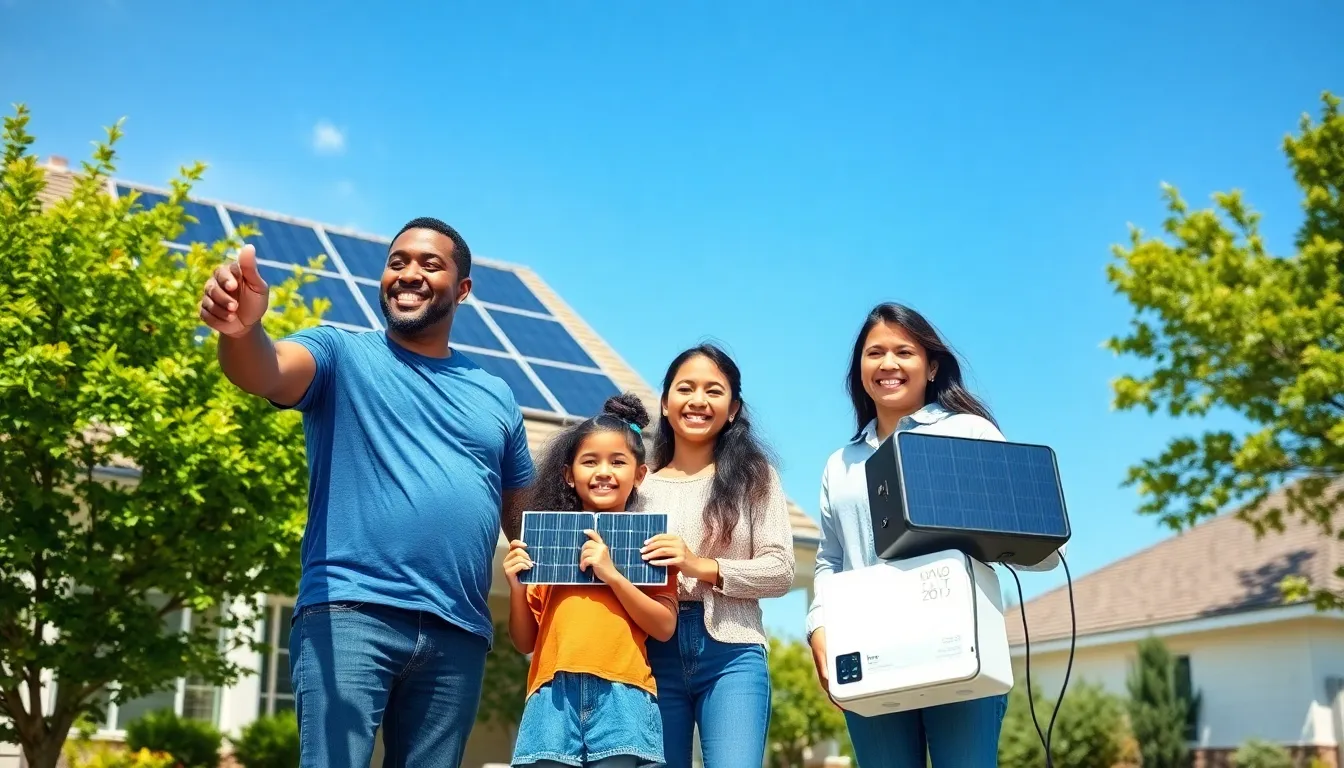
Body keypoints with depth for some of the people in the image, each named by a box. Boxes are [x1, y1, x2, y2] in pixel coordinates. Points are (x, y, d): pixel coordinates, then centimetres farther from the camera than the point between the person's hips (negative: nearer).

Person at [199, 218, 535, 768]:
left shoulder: (495, 396, 18)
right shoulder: (343, 355, 7)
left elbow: (523, 517, 22)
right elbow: (268, 372, -15)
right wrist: (242, 329, -39)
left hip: (458, 633, 4)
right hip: (351, 611, -4)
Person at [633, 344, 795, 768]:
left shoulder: (753, 475, 8)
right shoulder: (640, 484, 11)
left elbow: (780, 570, 0)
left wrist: (703, 568, -12)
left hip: (731, 654, -1)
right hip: (655, 654, 2)